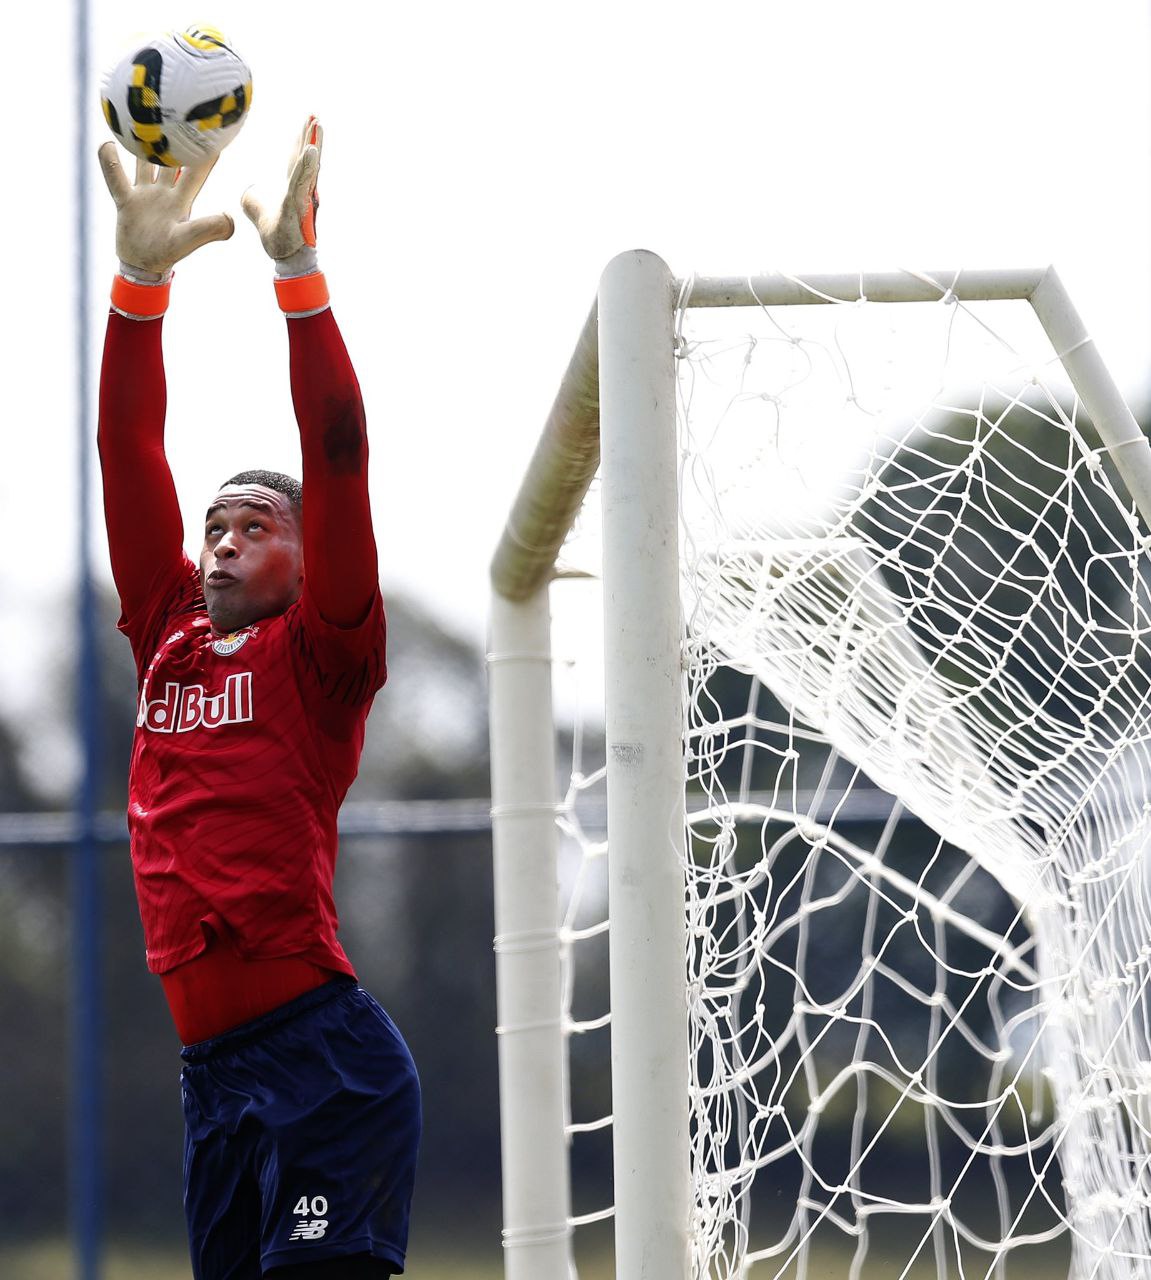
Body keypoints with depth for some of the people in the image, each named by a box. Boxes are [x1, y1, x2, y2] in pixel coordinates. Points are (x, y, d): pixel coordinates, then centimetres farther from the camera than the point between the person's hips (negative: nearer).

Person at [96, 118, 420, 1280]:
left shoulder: (320, 658, 3)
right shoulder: (169, 643, 16)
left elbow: (339, 466, -6)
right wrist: (141, 278, 7)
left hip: (326, 1061, -6)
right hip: (211, 1066, 6)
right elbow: (131, 462, 14)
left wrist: (298, 272, -9)